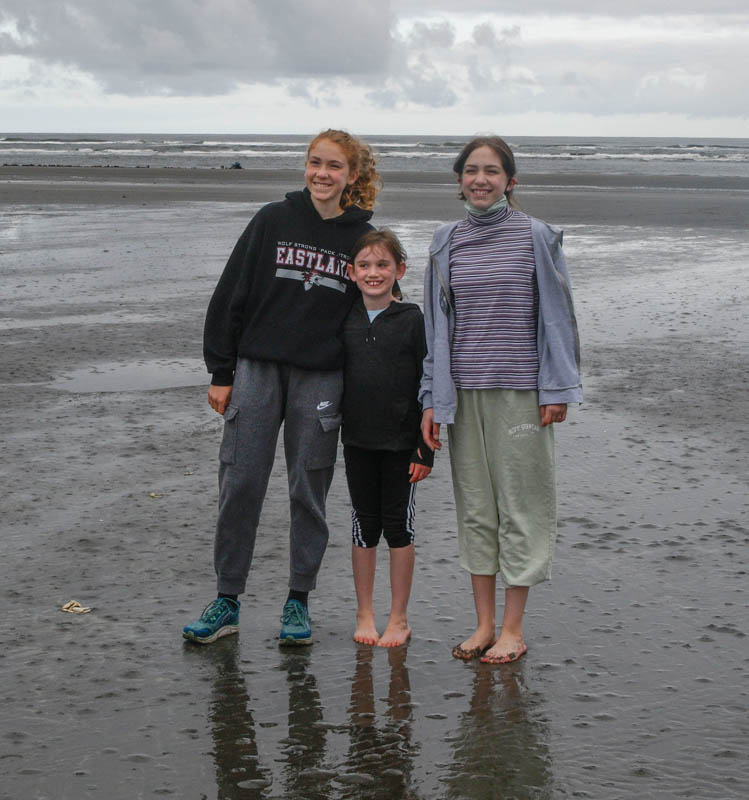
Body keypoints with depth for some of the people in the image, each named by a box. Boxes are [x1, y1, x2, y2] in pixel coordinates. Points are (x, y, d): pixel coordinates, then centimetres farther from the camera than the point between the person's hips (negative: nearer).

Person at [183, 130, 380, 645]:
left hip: (322, 378, 0)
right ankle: (227, 602, 10)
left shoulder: (362, 238, 4)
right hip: (257, 370, 0)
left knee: (309, 491, 5)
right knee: (240, 486, 0)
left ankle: (299, 601, 17)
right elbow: (232, 296, 3)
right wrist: (221, 372, -1)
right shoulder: (273, 221, 3)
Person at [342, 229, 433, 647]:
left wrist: (426, 448, -9)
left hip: (401, 442, -3)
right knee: (364, 524, 10)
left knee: (398, 524, 4)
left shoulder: (412, 319, -6)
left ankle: (399, 618, 15)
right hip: (358, 440, 3)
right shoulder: (345, 320, 3)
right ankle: (365, 614, 21)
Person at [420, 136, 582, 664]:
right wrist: (432, 398, 7)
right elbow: (437, 322, 12)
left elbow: (557, 315, 0)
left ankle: (513, 629, 10)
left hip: (520, 390, -3)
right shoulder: (447, 242, 9)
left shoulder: (537, 238, -1)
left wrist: (558, 389, -5)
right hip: (463, 392, 4)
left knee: (520, 502, 1)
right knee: (474, 504, 7)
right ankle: (484, 624, 17)